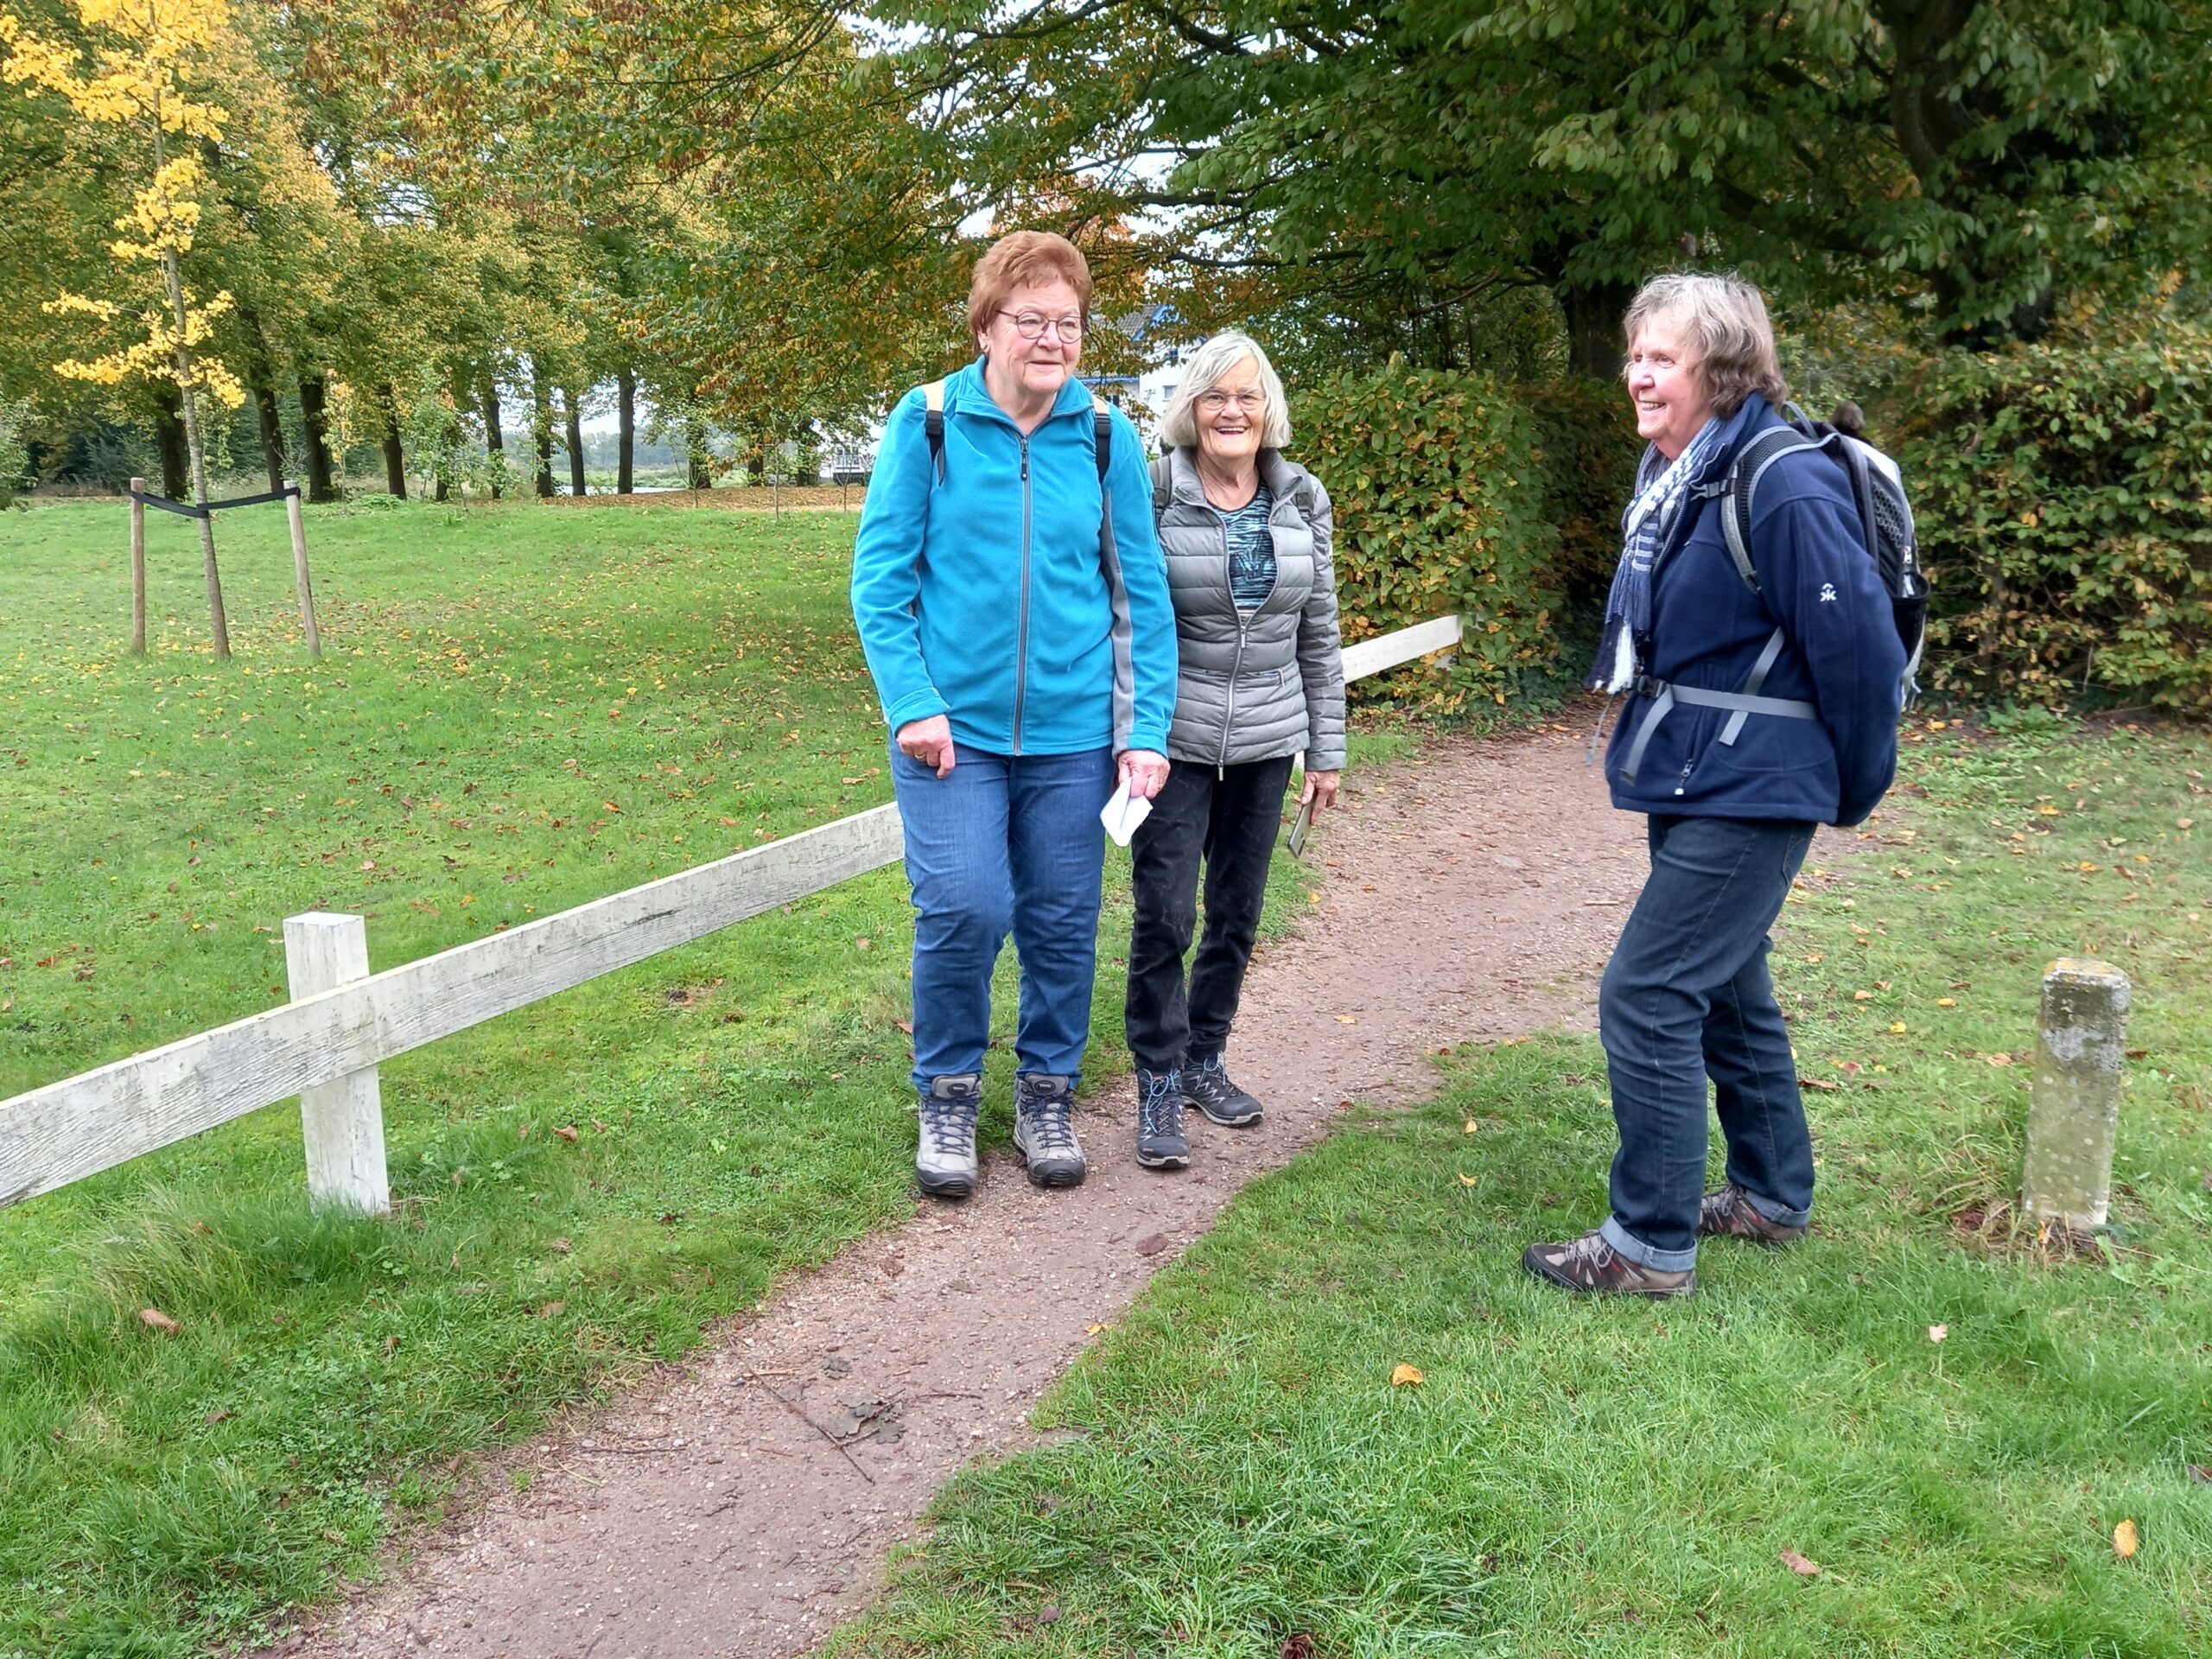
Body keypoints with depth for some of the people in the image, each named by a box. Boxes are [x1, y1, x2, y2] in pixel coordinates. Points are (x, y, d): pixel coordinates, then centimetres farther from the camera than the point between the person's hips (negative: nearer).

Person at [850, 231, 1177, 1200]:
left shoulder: (1106, 437, 1)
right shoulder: (928, 423, -4)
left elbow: (1143, 595, 4)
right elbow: (880, 575, -3)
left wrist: (1147, 729, -2)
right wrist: (912, 705, -11)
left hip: (1072, 730, 2)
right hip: (954, 726, -2)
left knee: (1063, 925, 9)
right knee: (963, 911, -9)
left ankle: (1047, 1094, 30)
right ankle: (947, 1094, 15)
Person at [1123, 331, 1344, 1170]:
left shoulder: (1303, 499, 4)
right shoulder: (1152, 494, -8)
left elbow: (1318, 632, 9)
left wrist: (1326, 749, 9)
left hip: (1266, 742, 4)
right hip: (1176, 739, -4)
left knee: (1237, 914, 12)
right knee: (1164, 918, -4)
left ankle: (1204, 1060, 29)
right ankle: (1160, 1086, 11)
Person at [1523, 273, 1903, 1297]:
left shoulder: (1784, 488, -21)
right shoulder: (1674, 479, 7)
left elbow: (1860, 648, -18)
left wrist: (1855, 790, -7)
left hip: (1748, 794, -9)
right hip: (1690, 782, 10)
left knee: (1646, 998, -8)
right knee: (1725, 990, 19)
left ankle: (1651, 1245, 4)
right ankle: (1772, 1198, 36)